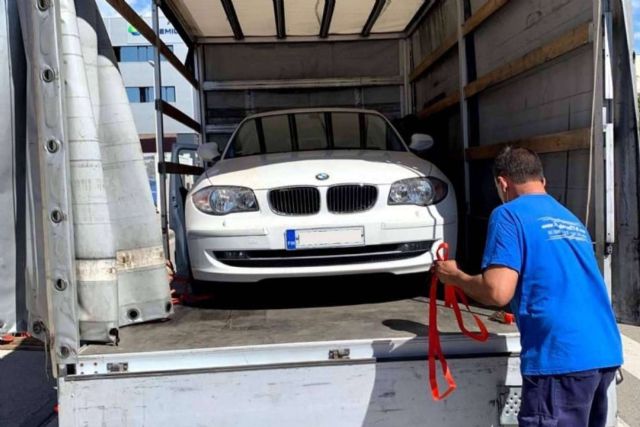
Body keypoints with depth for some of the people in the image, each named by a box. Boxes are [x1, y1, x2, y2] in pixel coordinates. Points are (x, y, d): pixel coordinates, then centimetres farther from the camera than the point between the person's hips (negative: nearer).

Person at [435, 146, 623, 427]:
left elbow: (498, 292, -15)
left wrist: (454, 276, 3)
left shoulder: (510, 214, -4)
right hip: (606, 353, 8)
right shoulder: (572, 221, 20)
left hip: (562, 358, -8)